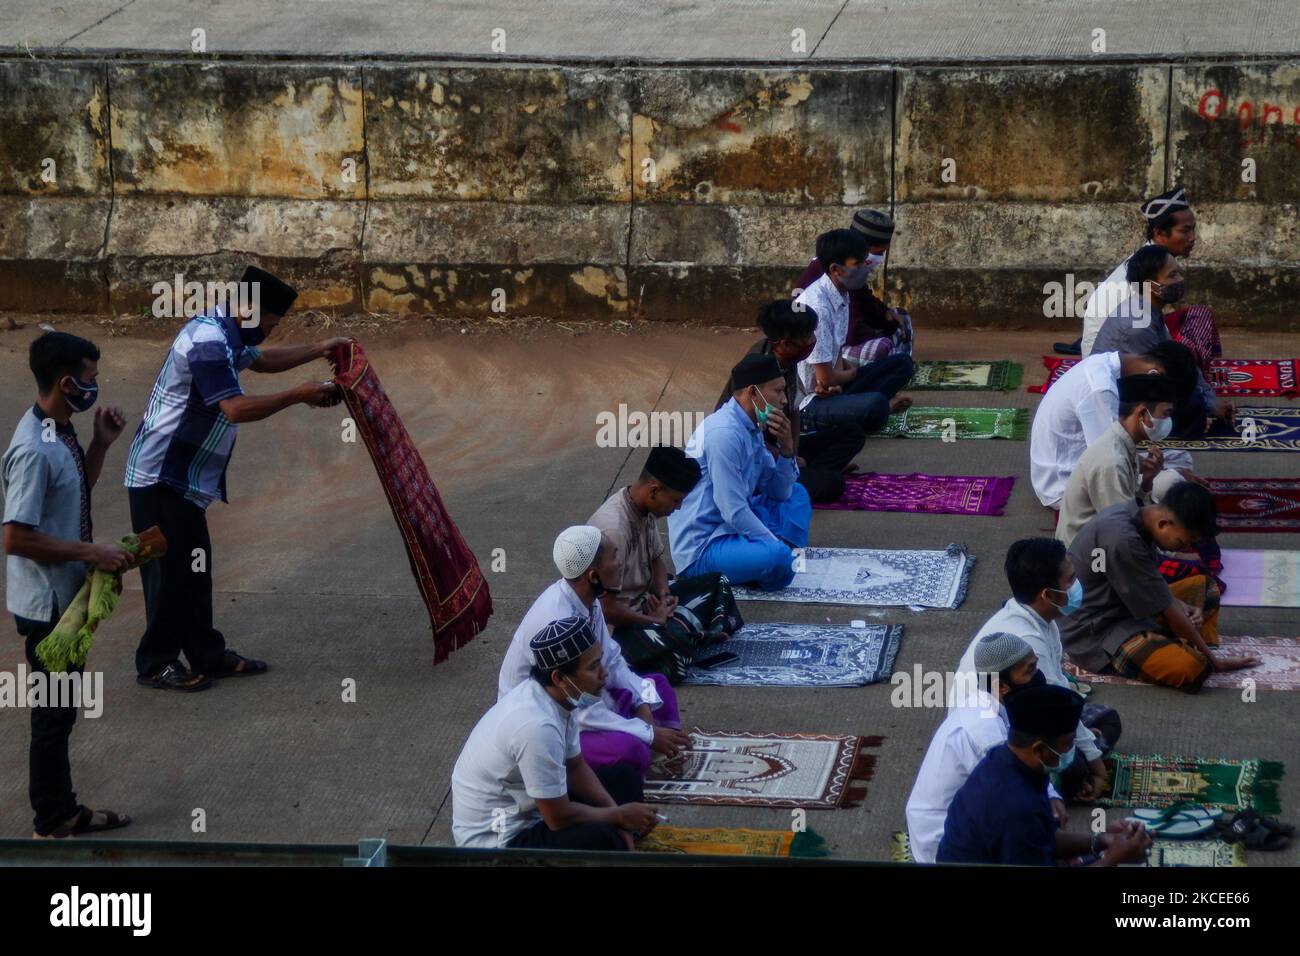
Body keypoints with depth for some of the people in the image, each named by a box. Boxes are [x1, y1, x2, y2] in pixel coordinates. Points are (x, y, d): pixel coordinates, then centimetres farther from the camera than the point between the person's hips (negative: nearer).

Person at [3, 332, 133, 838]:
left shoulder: (60, 434, 4)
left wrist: (101, 443, 6)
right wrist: (92, 553, -22)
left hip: (66, 597, 9)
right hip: (46, 603, -9)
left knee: (62, 710, 19)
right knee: (53, 714, 2)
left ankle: (64, 812, 30)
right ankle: (52, 826, 14)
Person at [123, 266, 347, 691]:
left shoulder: (223, 333, 10)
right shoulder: (208, 343, -23)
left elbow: (261, 359, 30)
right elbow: (236, 409, -31)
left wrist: (319, 350, 22)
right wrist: (299, 396, -24)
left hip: (184, 478, 10)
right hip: (162, 476, -10)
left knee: (194, 567, 15)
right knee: (170, 569, -2)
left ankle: (207, 654, 24)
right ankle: (155, 664, 8)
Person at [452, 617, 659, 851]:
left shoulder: (558, 696, -6)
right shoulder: (538, 726, -33)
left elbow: (576, 767, 10)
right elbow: (559, 817, -26)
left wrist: (617, 818, -3)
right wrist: (619, 816, -10)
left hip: (523, 807, 10)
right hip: (496, 840, -10)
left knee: (623, 777, 13)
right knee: (601, 840, -29)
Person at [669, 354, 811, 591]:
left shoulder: (751, 429, 7)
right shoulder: (724, 433, -23)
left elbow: (780, 493, 12)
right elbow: (734, 513, -25)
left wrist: (786, 449, -5)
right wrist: (778, 547, -16)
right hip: (701, 550, -11)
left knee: (797, 494, 20)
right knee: (777, 558, -34)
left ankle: (790, 556, -1)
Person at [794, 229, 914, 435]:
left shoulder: (841, 295, 4)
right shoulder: (817, 308, -25)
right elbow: (825, 378, -21)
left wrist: (835, 381, -8)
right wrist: (852, 373, 2)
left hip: (830, 390, 10)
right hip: (808, 403, -10)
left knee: (902, 364, 7)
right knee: (875, 407, -34)